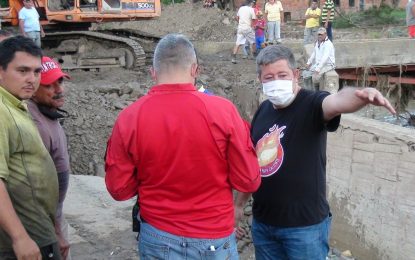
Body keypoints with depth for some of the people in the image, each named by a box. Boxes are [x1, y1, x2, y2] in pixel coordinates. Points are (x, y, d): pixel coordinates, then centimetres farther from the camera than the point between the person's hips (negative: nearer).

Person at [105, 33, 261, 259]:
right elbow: (249, 181, -9)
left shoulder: (129, 118, -10)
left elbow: (119, 189, -3)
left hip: (157, 239, 1)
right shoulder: (222, 110, -15)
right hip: (215, 239, -1)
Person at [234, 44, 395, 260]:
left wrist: (362, 96, -58)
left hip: (304, 225, -5)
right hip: (262, 222, 6)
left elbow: (338, 101, -36)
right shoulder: (263, 110, 5)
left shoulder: (311, 104, -13)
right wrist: (240, 203, 18)